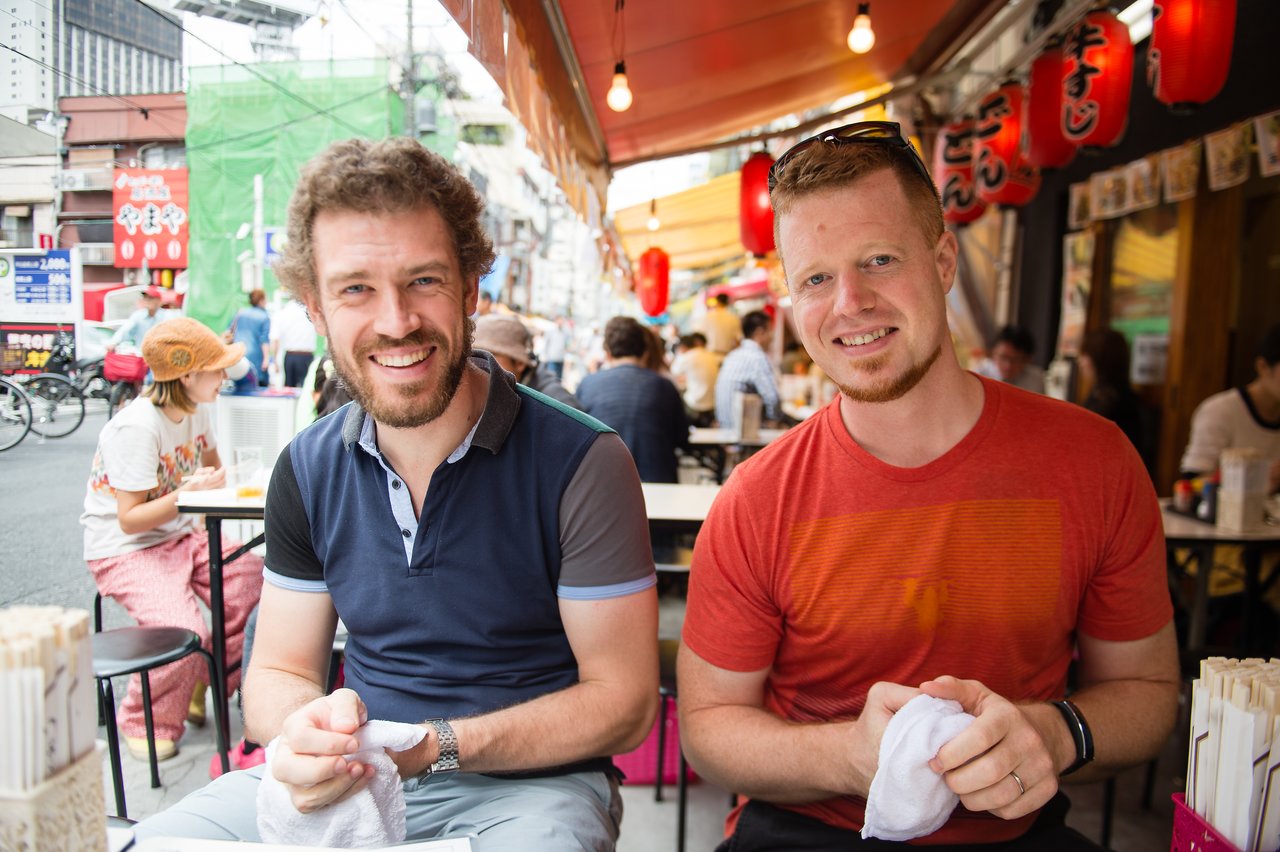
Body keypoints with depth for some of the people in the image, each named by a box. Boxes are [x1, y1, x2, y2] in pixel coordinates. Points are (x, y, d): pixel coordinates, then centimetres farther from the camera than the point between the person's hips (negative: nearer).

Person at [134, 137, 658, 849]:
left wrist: (434, 746, -23)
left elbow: (622, 700, -12)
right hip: (343, 786, 4)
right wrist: (302, 733, -19)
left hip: (527, 781, -3)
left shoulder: (581, 463, -17)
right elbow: (278, 671, 6)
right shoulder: (307, 469, 0)